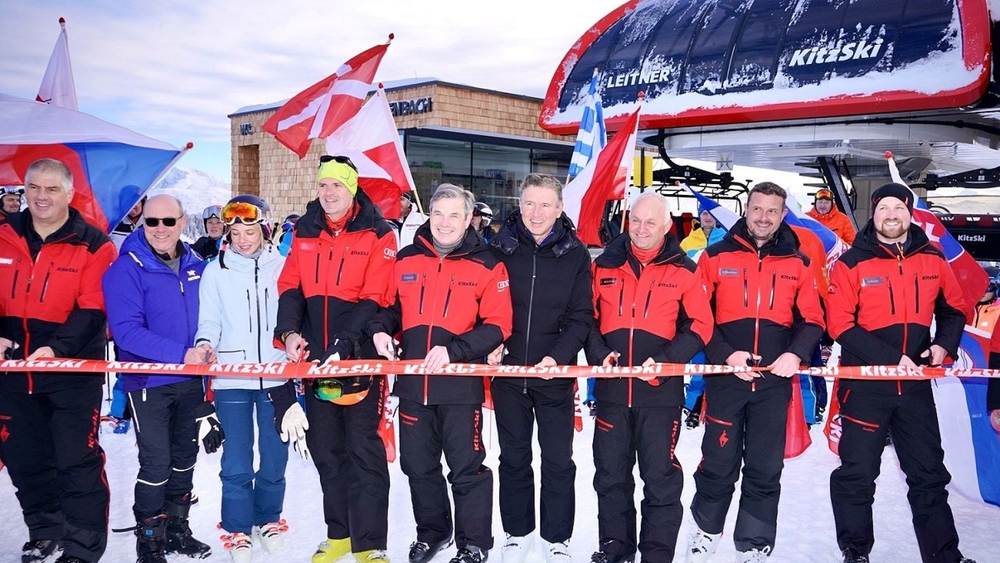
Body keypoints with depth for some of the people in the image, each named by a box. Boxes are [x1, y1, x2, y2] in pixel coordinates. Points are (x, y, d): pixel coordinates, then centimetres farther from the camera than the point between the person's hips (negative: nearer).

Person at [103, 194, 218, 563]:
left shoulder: (196, 266, 3)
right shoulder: (127, 268, -14)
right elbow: (126, 331, -22)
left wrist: (205, 349, -4)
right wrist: (180, 354, -28)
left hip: (189, 380, 6)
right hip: (148, 382, -6)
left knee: (185, 457, 15)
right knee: (156, 463, -4)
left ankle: (177, 528, 32)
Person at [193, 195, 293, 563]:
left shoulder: (283, 267, 5)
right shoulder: (215, 271, 5)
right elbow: (210, 321, 4)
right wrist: (205, 344, -15)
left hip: (276, 376, 1)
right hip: (231, 379, -1)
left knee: (274, 455, 9)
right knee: (237, 461, -1)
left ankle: (269, 519, 28)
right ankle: (237, 529, 14)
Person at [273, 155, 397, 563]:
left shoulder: (378, 236, -6)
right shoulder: (304, 233, 10)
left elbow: (373, 301, -12)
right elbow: (290, 288, 7)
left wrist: (343, 346, -21)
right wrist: (290, 332, -10)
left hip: (360, 359, -5)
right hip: (314, 359, 5)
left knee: (364, 451, -1)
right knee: (326, 450, 13)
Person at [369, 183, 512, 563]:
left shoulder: (487, 266, -4)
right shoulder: (406, 260, 7)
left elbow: (497, 326, -9)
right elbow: (391, 305, 18)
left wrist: (453, 350, -21)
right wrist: (381, 329, -3)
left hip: (461, 384, -4)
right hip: (412, 383, 4)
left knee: (467, 468, 4)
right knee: (418, 465, 16)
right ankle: (432, 532, 37)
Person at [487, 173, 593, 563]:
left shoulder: (575, 254, -3)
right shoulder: (500, 248, -2)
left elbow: (581, 317, -4)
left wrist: (557, 356, -16)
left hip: (555, 374, -1)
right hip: (508, 370, 1)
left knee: (558, 461, 7)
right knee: (513, 458, 13)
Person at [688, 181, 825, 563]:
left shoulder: (798, 264, 8)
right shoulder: (716, 256, 1)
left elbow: (812, 320, 9)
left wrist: (796, 353, -10)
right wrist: (726, 355, -14)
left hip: (775, 380, 2)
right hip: (725, 376, -2)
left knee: (765, 470, 8)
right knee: (718, 463, 5)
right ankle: (705, 531, 28)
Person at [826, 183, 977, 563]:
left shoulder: (932, 260, 4)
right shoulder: (851, 264, -8)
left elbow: (953, 307, 17)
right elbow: (841, 326, -12)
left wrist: (945, 344, -2)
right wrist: (890, 358, -19)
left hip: (916, 384, 4)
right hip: (864, 383, -3)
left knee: (929, 474, 12)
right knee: (857, 474, 4)